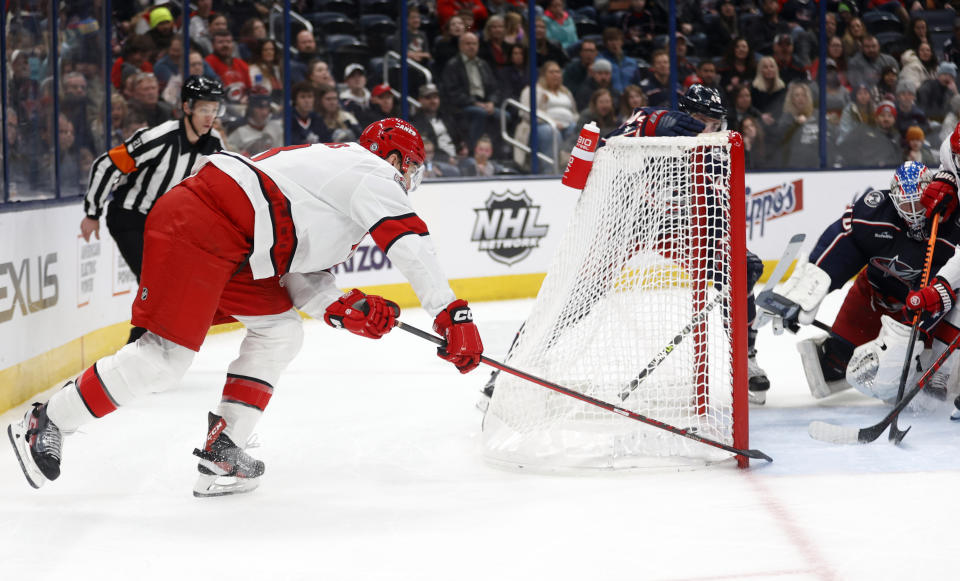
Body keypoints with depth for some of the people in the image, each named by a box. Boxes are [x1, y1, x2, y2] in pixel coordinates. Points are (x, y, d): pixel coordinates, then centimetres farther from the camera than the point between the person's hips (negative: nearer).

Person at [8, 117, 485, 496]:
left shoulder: (333, 167, 29)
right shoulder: (373, 173, 1)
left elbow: (298, 271, 21)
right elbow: (409, 243, -13)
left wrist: (343, 308, 3)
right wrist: (453, 316, -16)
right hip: (193, 227, -11)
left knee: (280, 330, 13)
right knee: (166, 357, -13)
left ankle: (221, 451, 8)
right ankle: (46, 424, -3)